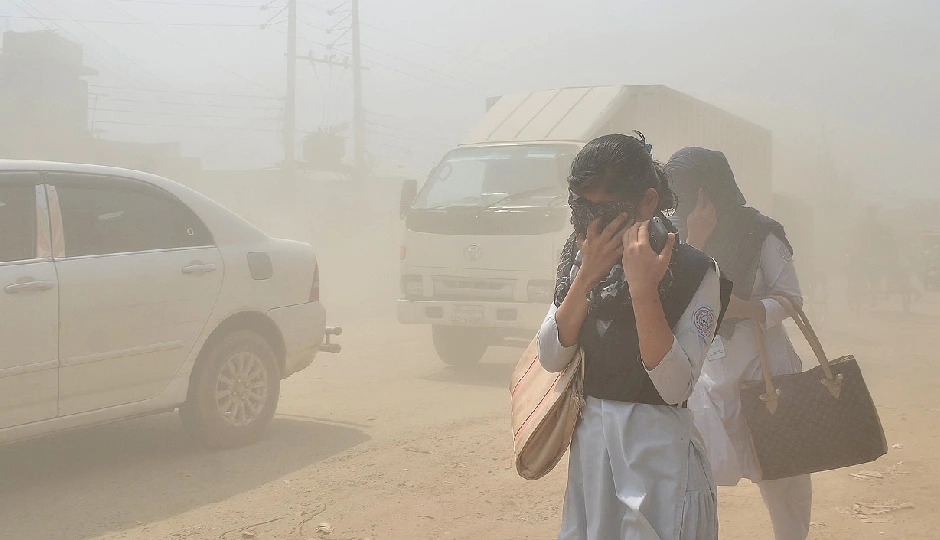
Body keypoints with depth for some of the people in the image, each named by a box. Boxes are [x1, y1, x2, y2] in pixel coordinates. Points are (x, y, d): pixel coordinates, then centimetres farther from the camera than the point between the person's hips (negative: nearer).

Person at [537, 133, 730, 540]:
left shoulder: (693, 272, -13)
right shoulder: (579, 260, 3)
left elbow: (675, 387, -21)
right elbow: (551, 359, -5)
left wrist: (643, 290, -29)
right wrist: (587, 278, -16)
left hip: (656, 449, -5)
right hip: (589, 445, 5)